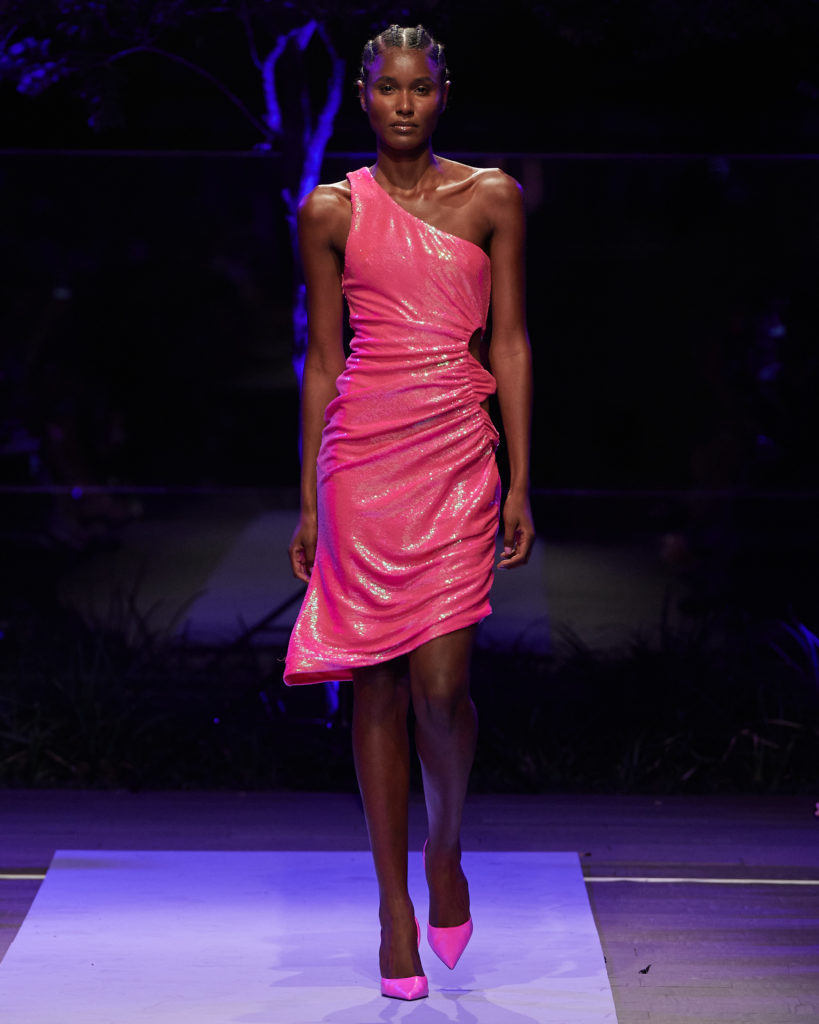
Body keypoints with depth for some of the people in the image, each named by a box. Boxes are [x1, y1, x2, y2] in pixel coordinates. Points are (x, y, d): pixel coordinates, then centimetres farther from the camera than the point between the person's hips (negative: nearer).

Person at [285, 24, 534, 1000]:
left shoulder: (491, 198, 6)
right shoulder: (331, 211, 6)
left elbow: (509, 342, 5)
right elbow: (321, 358, 8)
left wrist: (520, 483, -1)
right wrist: (308, 502, 6)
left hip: (459, 455, 0)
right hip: (361, 453, 1)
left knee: (441, 682, -10)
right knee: (379, 686, 3)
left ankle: (446, 848, 19)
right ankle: (395, 906, 14)